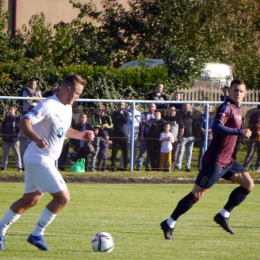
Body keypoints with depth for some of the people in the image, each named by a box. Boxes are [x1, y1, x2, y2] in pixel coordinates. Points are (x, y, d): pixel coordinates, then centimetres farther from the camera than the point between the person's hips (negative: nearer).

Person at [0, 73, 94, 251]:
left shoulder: (67, 108, 10)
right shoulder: (48, 106, -20)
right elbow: (24, 123, -28)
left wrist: (81, 135, 11)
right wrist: (37, 139, -44)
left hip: (47, 160, 10)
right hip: (39, 160, -10)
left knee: (31, 200, 17)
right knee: (63, 197, -12)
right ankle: (37, 235, -3)